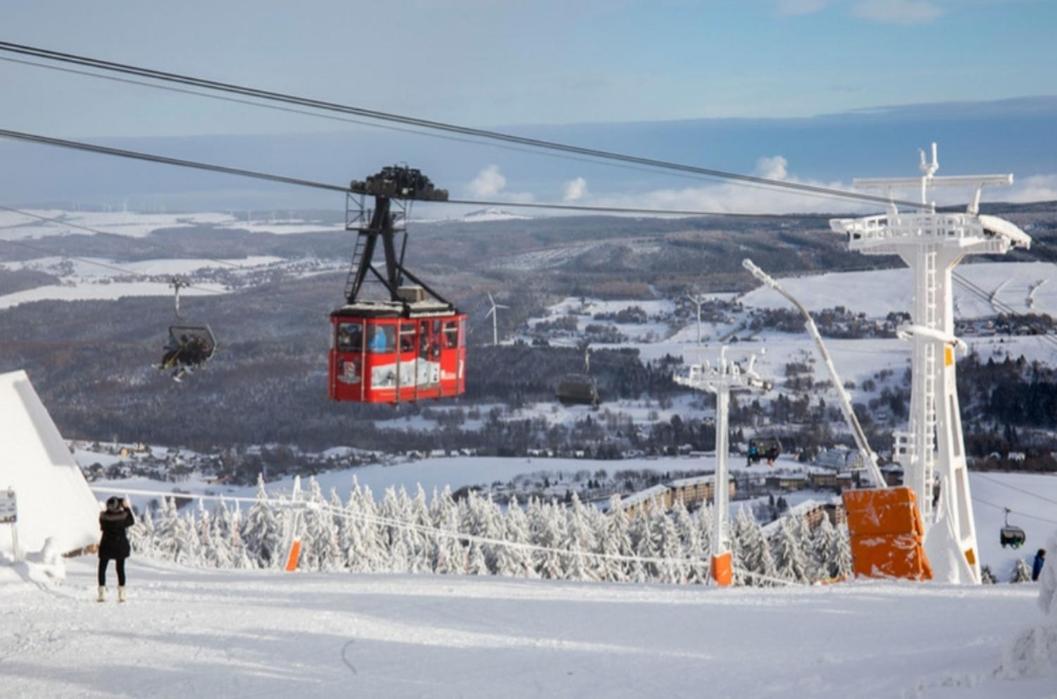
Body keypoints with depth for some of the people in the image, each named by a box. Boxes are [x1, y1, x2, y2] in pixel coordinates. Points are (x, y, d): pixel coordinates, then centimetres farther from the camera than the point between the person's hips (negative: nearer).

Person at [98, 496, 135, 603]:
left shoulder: (104, 515, -13)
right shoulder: (123, 515, -14)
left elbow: (102, 527, 4)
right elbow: (131, 522, 6)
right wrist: (127, 508, 9)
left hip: (106, 545, -1)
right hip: (120, 545, 1)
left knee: (102, 569, 10)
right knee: (120, 569, 12)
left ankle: (102, 594, 2)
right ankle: (121, 594, 11)